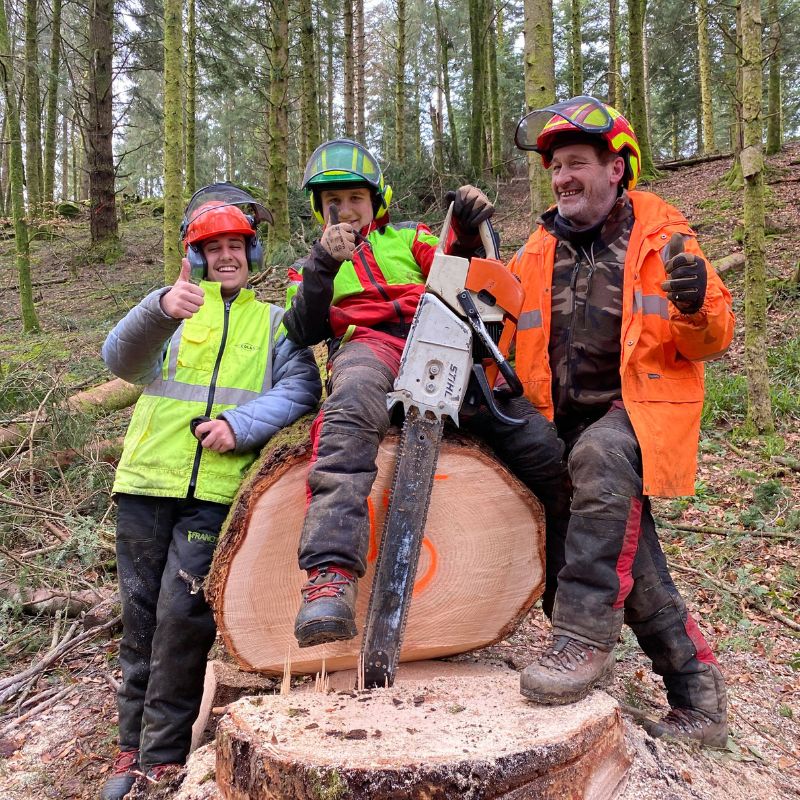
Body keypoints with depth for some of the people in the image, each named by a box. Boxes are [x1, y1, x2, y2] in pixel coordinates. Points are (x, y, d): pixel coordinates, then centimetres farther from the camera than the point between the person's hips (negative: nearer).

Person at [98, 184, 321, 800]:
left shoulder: (272, 322, 13)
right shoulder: (172, 311, 13)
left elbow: (302, 386, -3)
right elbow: (123, 359, -7)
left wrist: (241, 423, -19)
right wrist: (160, 309, -27)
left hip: (218, 494, -2)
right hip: (148, 484, 2)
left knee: (182, 618, -6)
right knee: (140, 618, 9)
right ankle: (133, 745, 24)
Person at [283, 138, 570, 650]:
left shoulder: (410, 240, 32)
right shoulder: (314, 266, 30)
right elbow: (303, 333, 11)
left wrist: (468, 237, 4)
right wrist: (324, 264, -3)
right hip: (368, 345, -1)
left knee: (544, 453, -16)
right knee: (352, 412, -42)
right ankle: (331, 579, -53)